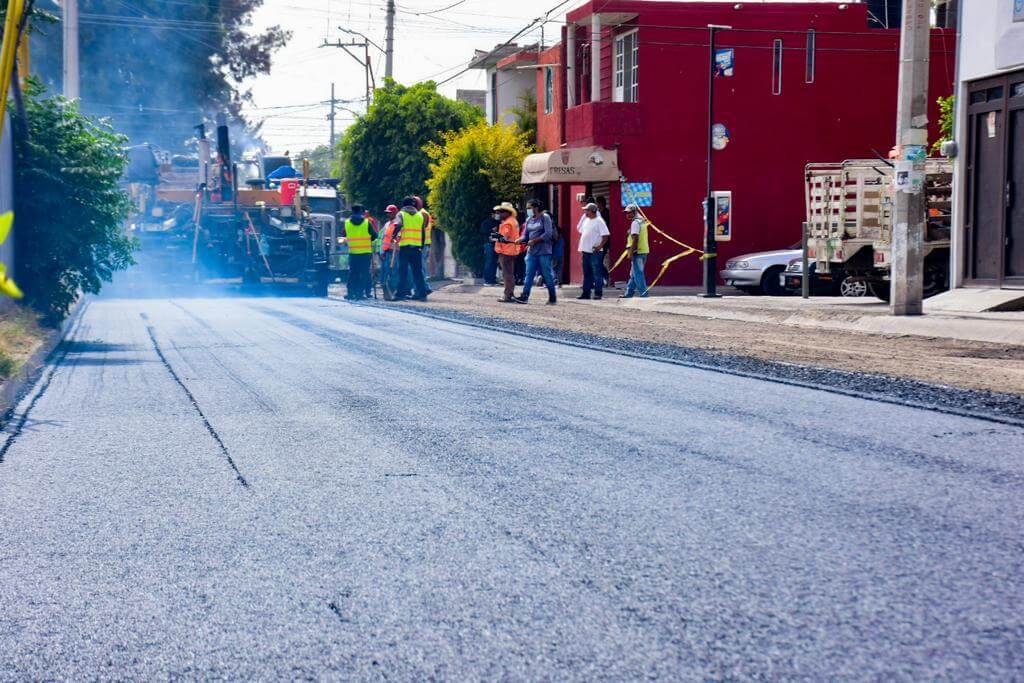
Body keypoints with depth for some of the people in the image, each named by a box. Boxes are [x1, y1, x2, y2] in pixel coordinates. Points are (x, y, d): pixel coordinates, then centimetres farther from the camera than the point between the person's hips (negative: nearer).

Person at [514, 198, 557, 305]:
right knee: (529, 274, 1)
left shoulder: (545, 217, -6)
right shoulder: (528, 220, 14)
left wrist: (534, 241, -16)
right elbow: (525, 235, 14)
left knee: (547, 275, -1)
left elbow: (548, 234, -15)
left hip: (544, 252, -6)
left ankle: (553, 298, 6)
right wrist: (520, 240, -8)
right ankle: (524, 296, -1)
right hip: (531, 251, 6)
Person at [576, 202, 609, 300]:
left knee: (596, 273, -4)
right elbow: (582, 233, 22)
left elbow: (605, 235, -13)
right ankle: (586, 293, 15)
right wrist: (581, 249, 16)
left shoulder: (599, 221, -9)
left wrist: (600, 246, -22)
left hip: (595, 252, -8)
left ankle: (598, 293, 0)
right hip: (586, 251, 8)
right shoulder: (585, 220, 14)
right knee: (586, 273, 11)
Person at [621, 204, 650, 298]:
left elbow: (635, 238, -20)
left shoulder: (635, 222, -14)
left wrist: (631, 252, -19)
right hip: (644, 251, 10)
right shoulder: (642, 221, 16)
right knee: (634, 274, 16)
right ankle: (629, 293, 22)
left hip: (638, 251, -10)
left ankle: (644, 294, -6)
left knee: (638, 274, -5)